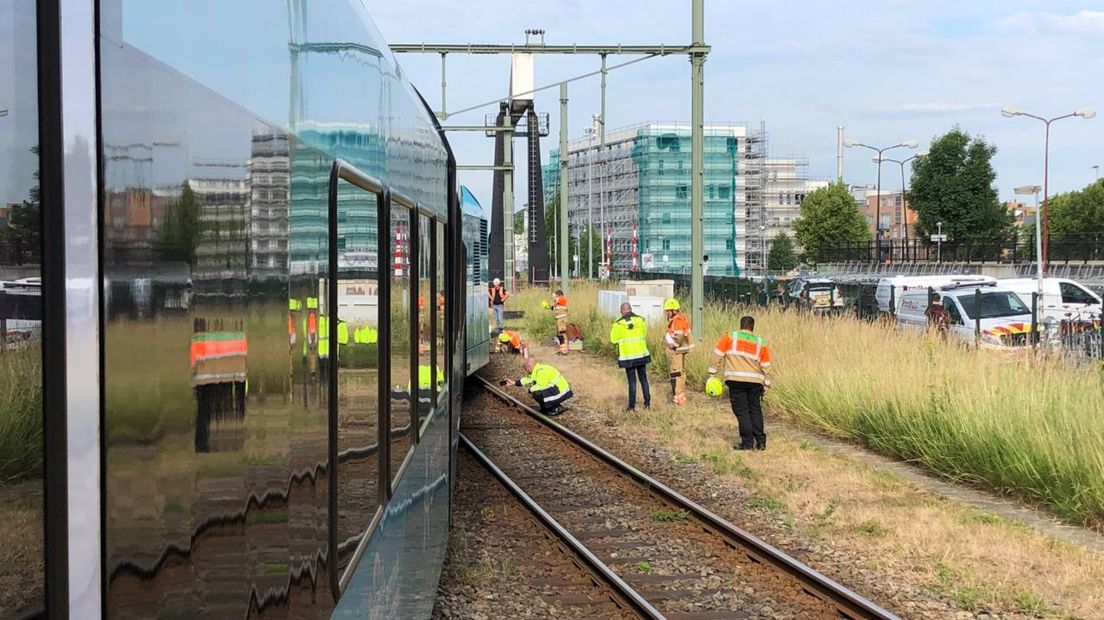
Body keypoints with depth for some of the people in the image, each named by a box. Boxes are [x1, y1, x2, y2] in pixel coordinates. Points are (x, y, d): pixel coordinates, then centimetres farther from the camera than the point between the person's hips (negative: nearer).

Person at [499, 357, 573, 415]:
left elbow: (541, 386, -25)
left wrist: (531, 389, -8)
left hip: (561, 392, -10)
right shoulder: (536, 369, 9)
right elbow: (528, 379, 21)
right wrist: (513, 382, 19)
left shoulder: (541, 371, -21)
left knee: (536, 394, -21)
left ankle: (556, 408, -5)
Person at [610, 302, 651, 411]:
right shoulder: (641, 320, -2)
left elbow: (614, 339, -4)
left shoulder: (618, 324, -10)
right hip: (641, 354, 2)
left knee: (632, 381, 3)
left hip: (628, 356, -2)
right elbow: (644, 334, 10)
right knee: (643, 379, 13)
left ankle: (632, 406, 3)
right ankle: (647, 403, 14)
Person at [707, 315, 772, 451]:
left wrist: (712, 371, 7)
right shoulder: (760, 343, 10)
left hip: (736, 380, -2)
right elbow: (766, 367, 13)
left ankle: (747, 442, -1)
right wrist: (766, 384, 21)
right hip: (755, 381, 2)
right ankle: (760, 442, 12)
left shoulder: (730, 337, 4)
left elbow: (718, 353, 2)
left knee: (741, 411, 2)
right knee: (755, 410, 14)